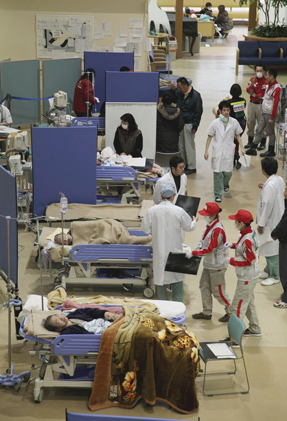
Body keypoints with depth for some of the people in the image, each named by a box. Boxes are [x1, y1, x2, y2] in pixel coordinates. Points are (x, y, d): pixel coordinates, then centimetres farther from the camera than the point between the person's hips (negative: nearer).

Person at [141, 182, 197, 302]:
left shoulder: (152, 211, -11)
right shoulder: (179, 211, -13)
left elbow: (145, 228, -3)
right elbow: (189, 227, 1)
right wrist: (194, 221, 24)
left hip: (159, 250, 1)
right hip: (174, 249, -1)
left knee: (160, 278, 12)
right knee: (177, 280, 12)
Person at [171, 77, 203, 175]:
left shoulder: (195, 96, -12)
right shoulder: (179, 93, 4)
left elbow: (198, 112, -10)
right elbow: (174, 100, 22)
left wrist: (195, 126, -12)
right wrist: (173, 90, 3)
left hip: (189, 124, -7)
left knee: (189, 146, -1)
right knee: (181, 145, 11)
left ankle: (192, 167, 8)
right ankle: (183, 164, 23)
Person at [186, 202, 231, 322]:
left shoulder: (218, 230, -24)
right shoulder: (209, 226, 5)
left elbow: (209, 249, -24)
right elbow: (204, 242, 15)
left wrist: (193, 253, -19)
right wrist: (196, 251, -1)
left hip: (217, 265, -9)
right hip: (208, 264, 9)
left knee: (218, 291, 0)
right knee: (204, 286, 13)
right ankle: (207, 313, 24)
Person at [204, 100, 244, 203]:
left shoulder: (234, 122, 2)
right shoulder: (215, 123, -1)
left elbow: (238, 135, 12)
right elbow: (209, 137, 3)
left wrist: (241, 147, 4)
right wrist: (206, 150, -1)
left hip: (229, 151, 1)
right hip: (217, 151, -1)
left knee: (228, 172, -1)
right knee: (217, 172, -2)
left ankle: (225, 184, 35)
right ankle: (218, 194, 9)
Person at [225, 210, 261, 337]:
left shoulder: (247, 239, -29)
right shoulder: (251, 232, 0)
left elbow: (248, 261, -26)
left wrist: (231, 260, -18)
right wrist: (233, 245, 7)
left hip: (247, 278, -10)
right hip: (251, 275, 10)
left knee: (237, 308, -3)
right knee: (249, 303, 25)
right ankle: (254, 329, 40)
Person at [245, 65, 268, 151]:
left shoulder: (266, 81, -9)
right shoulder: (252, 79, 7)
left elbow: (265, 95, -14)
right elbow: (248, 91, -3)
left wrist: (255, 95, -6)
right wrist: (252, 84, -19)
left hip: (261, 105, -5)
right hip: (252, 104, 5)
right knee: (250, 122, 11)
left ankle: (263, 143, 10)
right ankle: (250, 141, 25)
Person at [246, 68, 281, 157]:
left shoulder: (277, 88, -20)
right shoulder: (268, 85, 10)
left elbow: (275, 104, -21)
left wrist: (272, 118, -21)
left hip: (270, 113, -9)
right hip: (264, 112, 9)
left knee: (270, 132, 2)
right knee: (259, 130, 10)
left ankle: (271, 151, 14)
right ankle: (253, 149, 16)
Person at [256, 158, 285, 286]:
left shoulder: (270, 186, -27)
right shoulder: (279, 180, 2)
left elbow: (267, 205, -26)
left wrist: (261, 224, -20)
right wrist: (264, 188, 8)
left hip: (271, 222, -10)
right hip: (277, 219, 10)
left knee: (271, 248, 3)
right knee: (270, 248, 22)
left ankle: (274, 276, 14)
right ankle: (269, 270, 36)